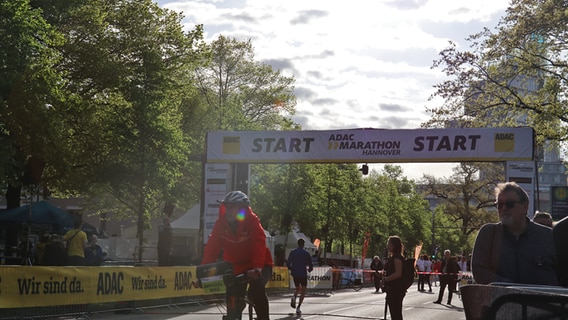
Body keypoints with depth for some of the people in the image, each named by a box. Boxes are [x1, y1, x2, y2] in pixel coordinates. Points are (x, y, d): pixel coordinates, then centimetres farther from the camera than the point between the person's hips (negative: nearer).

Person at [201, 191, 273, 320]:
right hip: (237, 266, 4)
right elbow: (211, 248, -18)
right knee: (233, 304, -3)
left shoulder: (251, 220, -23)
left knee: (257, 287, -30)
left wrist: (257, 268, -50)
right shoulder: (221, 223, -13)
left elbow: (259, 244, -35)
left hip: (258, 266, -4)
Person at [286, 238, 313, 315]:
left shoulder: (292, 252, 3)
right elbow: (310, 265, -3)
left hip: (295, 274, 3)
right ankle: (298, 308, -8)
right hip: (303, 274, -3)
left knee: (298, 288, 23)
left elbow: (288, 263, -1)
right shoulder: (306, 253, -4)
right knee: (303, 291, 6)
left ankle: (294, 297, -10)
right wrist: (309, 270, 19)